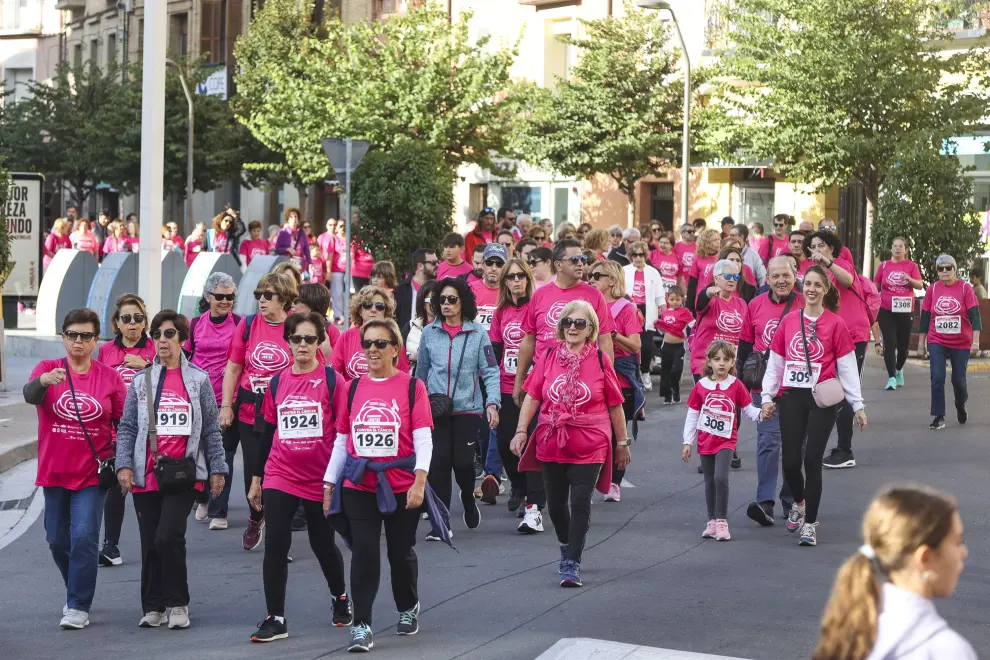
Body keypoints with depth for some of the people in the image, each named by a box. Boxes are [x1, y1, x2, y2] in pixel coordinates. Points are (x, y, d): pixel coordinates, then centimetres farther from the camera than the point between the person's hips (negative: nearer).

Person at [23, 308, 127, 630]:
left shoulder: (110, 377, -1)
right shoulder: (48, 368, -2)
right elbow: (30, 394, -24)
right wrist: (44, 380, -45)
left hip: (92, 473, -2)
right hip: (54, 472, 2)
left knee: (84, 537, -11)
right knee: (58, 540, 12)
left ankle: (79, 606, -1)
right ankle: (77, 591, 35)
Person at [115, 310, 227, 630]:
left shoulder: (199, 379, 5)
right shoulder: (141, 382, 9)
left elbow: (212, 428, 7)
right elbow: (127, 427, 8)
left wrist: (217, 469, 5)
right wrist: (124, 465, -4)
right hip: (146, 475, 3)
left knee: (168, 537, -16)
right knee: (150, 544, 5)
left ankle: (177, 603, 0)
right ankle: (153, 607, 18)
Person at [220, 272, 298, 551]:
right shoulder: (248, 324, 1)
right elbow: (233, 368, 7)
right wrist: (226, 405, 3)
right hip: (249, 413, 3)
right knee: (252, 472, 10)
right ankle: (256, 519, 37)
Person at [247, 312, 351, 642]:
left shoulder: (332, 380, -5)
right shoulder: (277, 382, 4)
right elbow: (268, 432, 11)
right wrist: (256, 478, 12)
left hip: (321, 479, -2)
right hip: (280, 476, 2)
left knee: (323, 544, 13)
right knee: (275, 546, -7)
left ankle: (339, 596, 40)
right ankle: (275, 618, 0)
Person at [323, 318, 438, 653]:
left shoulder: (412, 386, -4)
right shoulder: (353, 388, 6)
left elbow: (423, 439, -9)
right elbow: (341, 440, 10)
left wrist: (419, 481, -19)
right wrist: (329, 483, 8)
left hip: (402, 487, -2)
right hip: (358, 487, 2)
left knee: (401, 552, 13)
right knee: (364, 553, -5)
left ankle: (408, 609, 36)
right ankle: (361, 625, -1)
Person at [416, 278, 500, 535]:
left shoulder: (478, 332, -1)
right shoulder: (429, 332, 6)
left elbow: (490, 371, -2)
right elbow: (421, 372, 15)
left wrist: (492, 403, -13)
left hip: (468, 407, -1)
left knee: (463, 461, -4)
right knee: (439, 461, -8)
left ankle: (468, 498, 30)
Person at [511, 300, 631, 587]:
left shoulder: (600, 359, -4)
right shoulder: (549, 356, 2)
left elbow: (615, 405, 2)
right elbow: (533, 397, 5)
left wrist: (622, 442, 6)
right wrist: (521, 430, -3)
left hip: (589, 447, -3)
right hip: (551, 445, 3)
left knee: (580, 504, -7)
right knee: (555, 503, 13)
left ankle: (572, 564, 1)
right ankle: (566, 547, 40)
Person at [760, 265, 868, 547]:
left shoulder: (836, 324, -2)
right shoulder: (788, 322, 7)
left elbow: (847, 367, 0)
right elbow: (775, 362, 12)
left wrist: (858, 405, 0)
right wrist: (768, 397, 8)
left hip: (822, 399, -2)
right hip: (791, 397, 3)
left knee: (812, 460, -5)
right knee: (790, 460, 1)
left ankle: (810, 523, 6)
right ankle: (799, 503, 32)